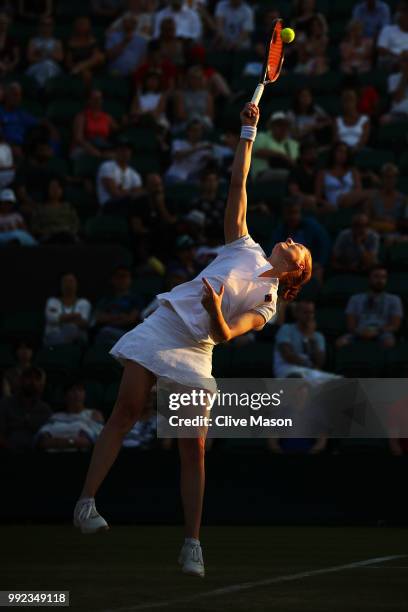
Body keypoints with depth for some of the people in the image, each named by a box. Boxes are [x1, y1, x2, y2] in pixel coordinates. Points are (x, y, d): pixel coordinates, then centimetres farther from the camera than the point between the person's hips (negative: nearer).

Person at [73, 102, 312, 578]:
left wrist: (214, 310, -28)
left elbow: (225, 334, -7)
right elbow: (238, 184, 13)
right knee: (126, 413, -13)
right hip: (162, 326, 1)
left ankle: (192, 544, -4)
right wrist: (248, 133, 8)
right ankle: (86, 502, -15)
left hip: (195, 352, -1)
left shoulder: (266, 303, 10)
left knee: (193, 447, -7)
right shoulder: (245, 247, 16)